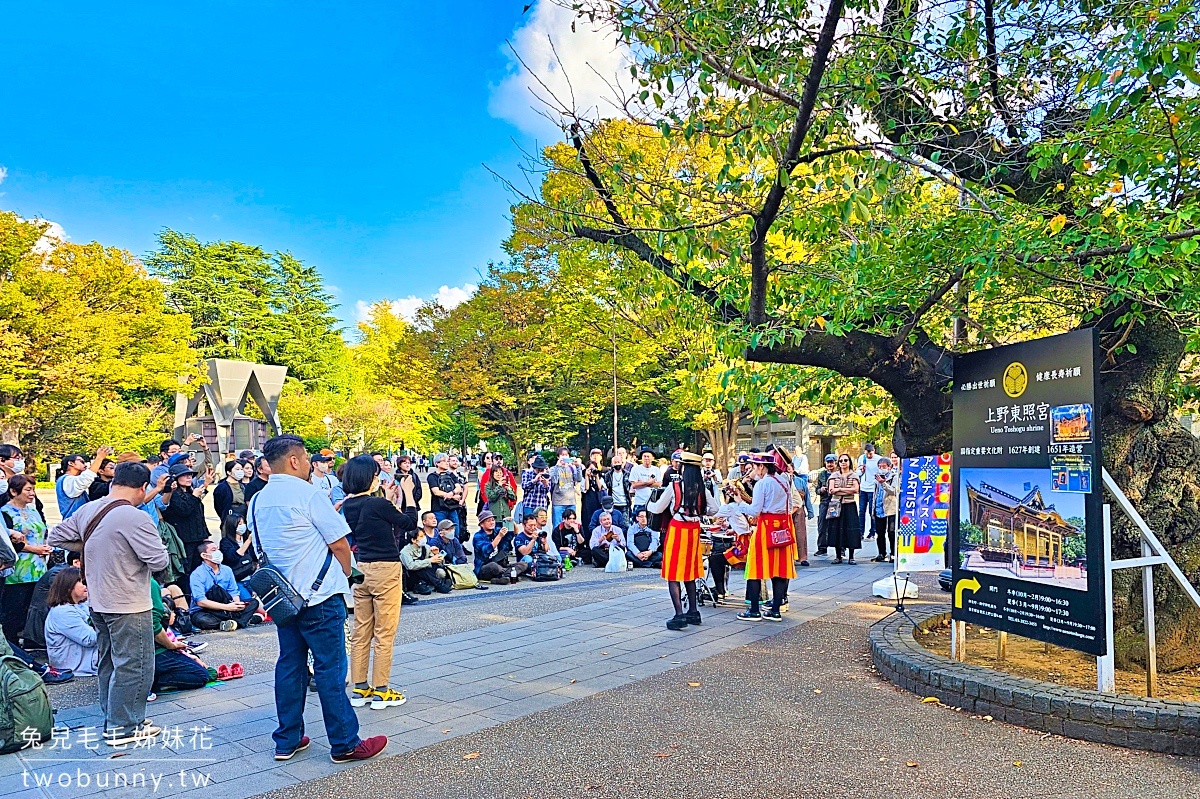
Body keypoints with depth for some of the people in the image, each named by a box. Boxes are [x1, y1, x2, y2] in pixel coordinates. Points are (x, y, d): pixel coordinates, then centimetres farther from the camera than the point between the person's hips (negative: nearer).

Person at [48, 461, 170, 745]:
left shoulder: (86, 511, 2)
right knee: (133, 666, 3)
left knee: (108, 662, 20)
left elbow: (56, 537, 14)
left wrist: (92, 548, 13)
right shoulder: (135, 518, -23)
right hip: (129, 606, -9)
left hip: (98, 603, 9)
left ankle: (112, 719, 32)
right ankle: (123, 728, 10)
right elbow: (160, 561, -23)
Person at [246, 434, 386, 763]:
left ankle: (287, 740, 21)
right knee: (330, 668, -1)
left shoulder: (258, 500, 8)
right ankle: (345, 744, 7)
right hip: (319, 597, -8)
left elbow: (261, 548, 17)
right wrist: (345, 574, 4)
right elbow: (339, 543, -13)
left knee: (289, 665, 14)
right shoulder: (307, 494, -16)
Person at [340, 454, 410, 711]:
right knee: (384, 633, 2)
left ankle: (359, 689, 20)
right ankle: (381, 691, 8)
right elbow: (410, 524, -6)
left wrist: (389, 502, 12)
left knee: (361, 632, 12)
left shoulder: (348, 506, 3)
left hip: (362, 569, 7)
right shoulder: (378, 504, -19)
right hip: (386, 570, -7)